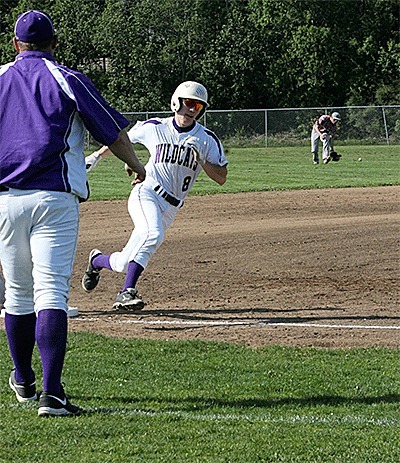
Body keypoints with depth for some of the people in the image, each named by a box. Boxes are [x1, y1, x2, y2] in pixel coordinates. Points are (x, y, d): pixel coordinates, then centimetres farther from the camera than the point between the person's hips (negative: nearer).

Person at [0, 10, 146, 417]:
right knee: (51, 293, -10)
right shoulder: (68, 80, 3)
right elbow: (113, 132, 8)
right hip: (54, 199, -3)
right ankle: (51, 394, -22)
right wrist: (135, 164, 26)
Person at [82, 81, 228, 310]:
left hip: (171, 208, 3)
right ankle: (128, 291, -32)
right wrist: (97, 156, 23)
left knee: (124, 264, 2)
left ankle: (97, 260, 34)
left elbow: (221, 178, -3)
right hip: (146, 194, -3)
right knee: (153, 234, -36)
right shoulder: (154, 128, 0)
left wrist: (200, 160, -18)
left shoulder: (207, 139, 1)